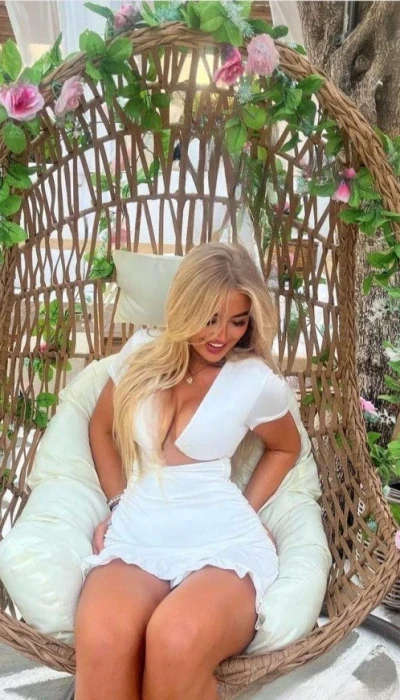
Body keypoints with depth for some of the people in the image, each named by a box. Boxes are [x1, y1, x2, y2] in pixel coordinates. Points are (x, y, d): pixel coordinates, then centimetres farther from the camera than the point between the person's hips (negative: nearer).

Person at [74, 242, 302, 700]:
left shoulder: (259, 381, 3)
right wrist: (118, 503, 12)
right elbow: (101, 428, 24)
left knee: (176, 640, -36)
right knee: (101, 641, -34)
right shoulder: (142, 353, 10)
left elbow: (285, 448, 22)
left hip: (222, 544, -1)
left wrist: (244, 511, 9)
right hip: (135, 536, 2)